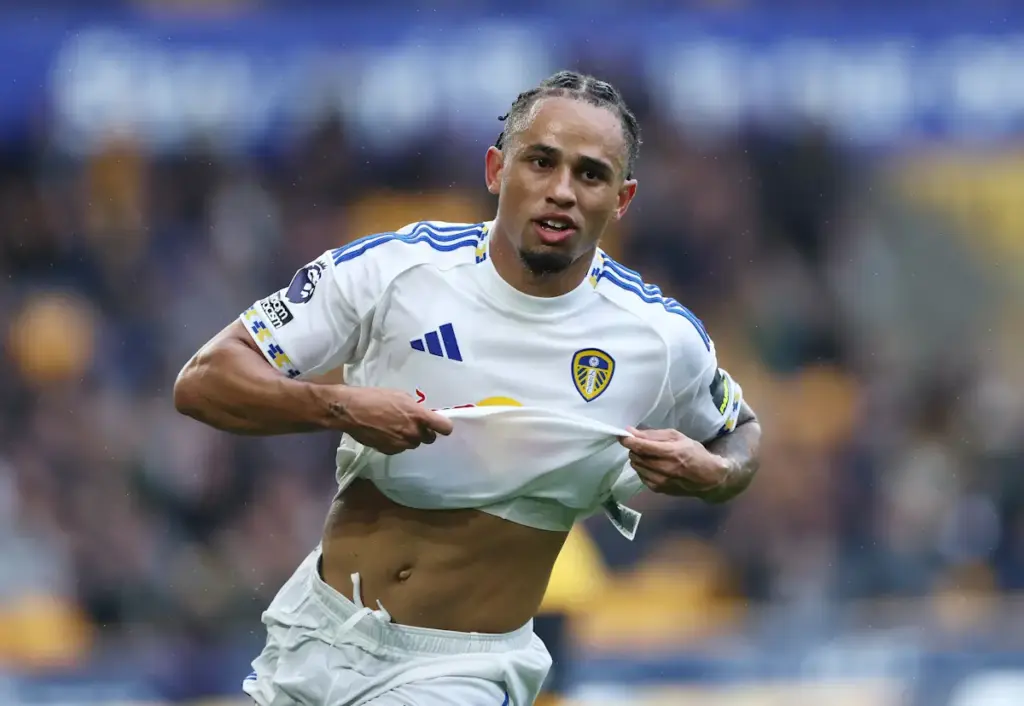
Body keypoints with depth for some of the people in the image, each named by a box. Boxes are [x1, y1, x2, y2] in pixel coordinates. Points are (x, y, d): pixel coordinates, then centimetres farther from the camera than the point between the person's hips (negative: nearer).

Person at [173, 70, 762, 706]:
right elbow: (203, 382, -9)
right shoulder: (394, 269, -11)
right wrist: (342, 408, -26)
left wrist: (710, 475, -11)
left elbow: (743, 436, 13)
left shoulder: (663, 338, -8)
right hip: (320, 632, 1)